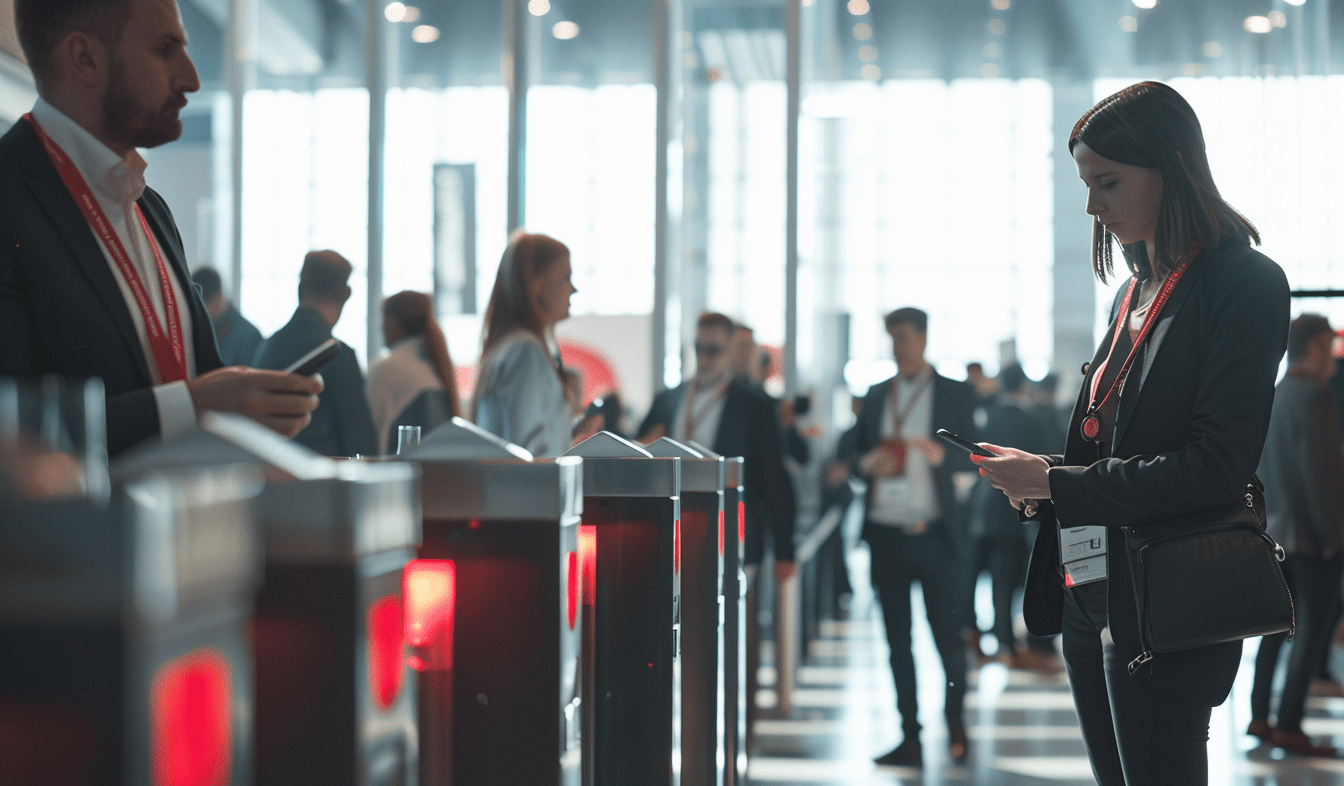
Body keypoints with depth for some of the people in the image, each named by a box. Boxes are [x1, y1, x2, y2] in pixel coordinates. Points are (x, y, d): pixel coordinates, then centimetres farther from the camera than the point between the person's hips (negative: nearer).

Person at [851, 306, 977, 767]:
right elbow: (857, 457, 15)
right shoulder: (875, 396, 15)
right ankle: (911, 739, 8)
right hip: (886, 533, 3)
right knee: (897, 640, 4)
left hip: (934, 534, -3)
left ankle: (955, 719, 20)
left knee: (947, 635, -3)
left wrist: (939, 453, -20)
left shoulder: (955, 394, 5)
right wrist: (869, 464, -8)